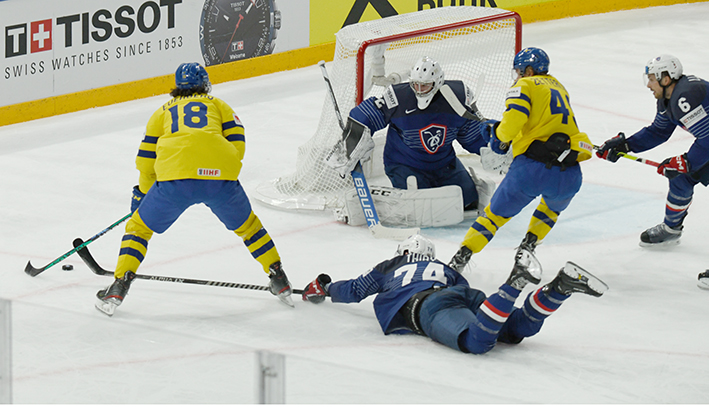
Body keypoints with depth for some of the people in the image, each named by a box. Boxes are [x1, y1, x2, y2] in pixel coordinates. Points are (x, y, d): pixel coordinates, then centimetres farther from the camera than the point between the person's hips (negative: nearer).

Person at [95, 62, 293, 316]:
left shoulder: (163, 112, 30)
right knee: (246, 225, 26)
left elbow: (146, 160, 24)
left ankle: (119, 286, 3)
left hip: (175, 177, -1)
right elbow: (237, 144, 15)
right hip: (220, 175, 1)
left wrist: (142, 194, 37)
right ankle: (279, 280, 27)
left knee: (139, 226, 16)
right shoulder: (217, 105, 29)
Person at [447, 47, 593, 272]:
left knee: (496, 213, 14)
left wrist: (500, 138, 8)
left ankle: (461, 257, 7)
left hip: (533, 167, -5)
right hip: (569, 174, 5)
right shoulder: (558, 87, 27)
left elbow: (513, 120, -13)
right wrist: (498, 127, 27)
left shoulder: (525, 86, 4)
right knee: (552, 208, 37)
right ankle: (527, 247, 21)